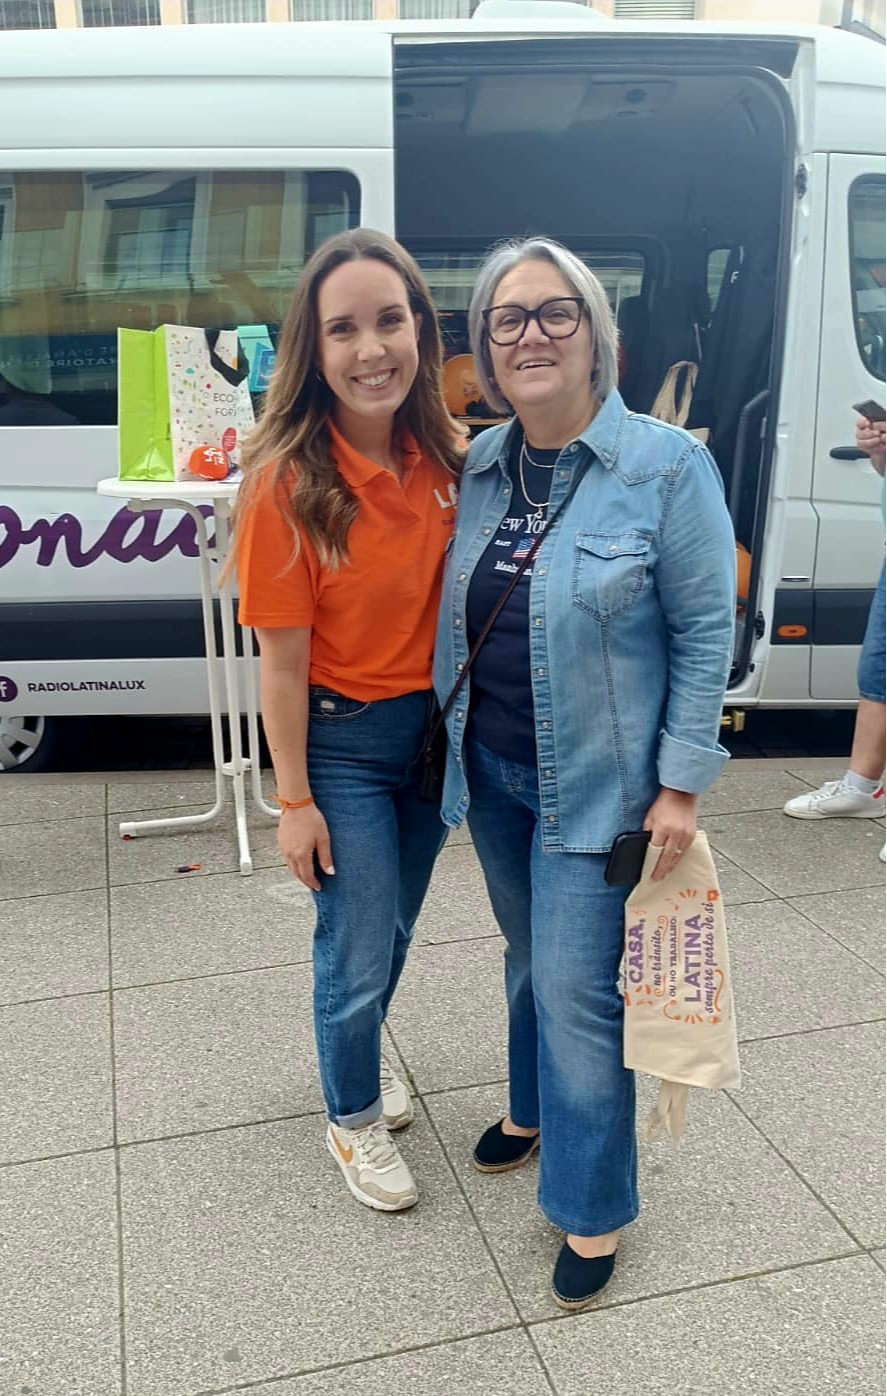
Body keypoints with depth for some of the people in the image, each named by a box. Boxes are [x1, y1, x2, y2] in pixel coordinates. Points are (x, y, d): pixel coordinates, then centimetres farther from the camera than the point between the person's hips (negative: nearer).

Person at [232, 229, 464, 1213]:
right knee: (359, 950, 8)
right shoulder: (288, 483, -21)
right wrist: (295, 802, -12)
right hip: (342, 743, -5)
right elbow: (282, 662, -17)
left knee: (392, 928, 23)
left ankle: (359, 1049, 53)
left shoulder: (443, 459, -6)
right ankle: (353, 1120, 36)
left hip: (432, 728, 5)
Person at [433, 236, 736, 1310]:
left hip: (594, 784, -5)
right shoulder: (478, 468, 3)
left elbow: (706, 632, -11)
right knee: (529, 957, 22)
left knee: (579, 989, 1)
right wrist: (455, 748, 12)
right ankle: (533, 1110, 47)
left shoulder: (667, 467, -13)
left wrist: (680, 785, -13)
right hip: (490, 773, 5)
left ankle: (592, 1209, 22)